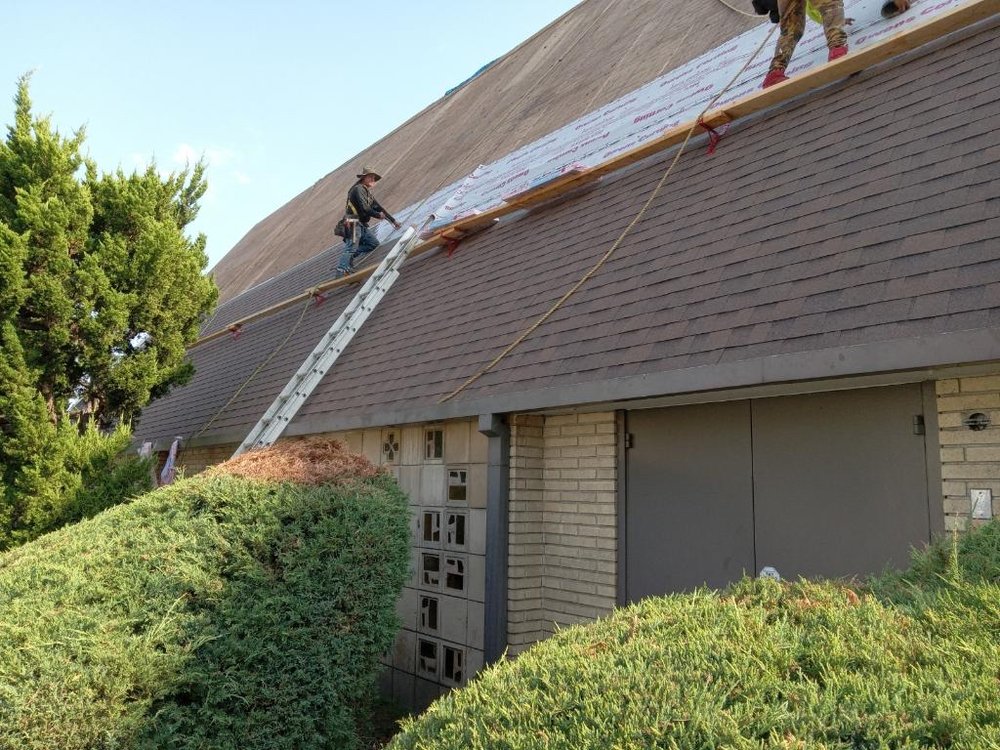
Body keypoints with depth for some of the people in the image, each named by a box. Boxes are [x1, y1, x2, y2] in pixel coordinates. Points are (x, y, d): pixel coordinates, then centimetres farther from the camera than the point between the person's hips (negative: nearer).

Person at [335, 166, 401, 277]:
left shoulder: (368, 193, 24)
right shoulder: (358, 189, -6)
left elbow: (379, 207, 25)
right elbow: (364, 208, -17)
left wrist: (393, 220, 23)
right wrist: (378, 215, -3)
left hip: (362, 225, 9)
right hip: (353, 223, -9)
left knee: (374, 243, 0)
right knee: (351, 247, -18)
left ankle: (350, 258, -5)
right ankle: (341, 271, -25)